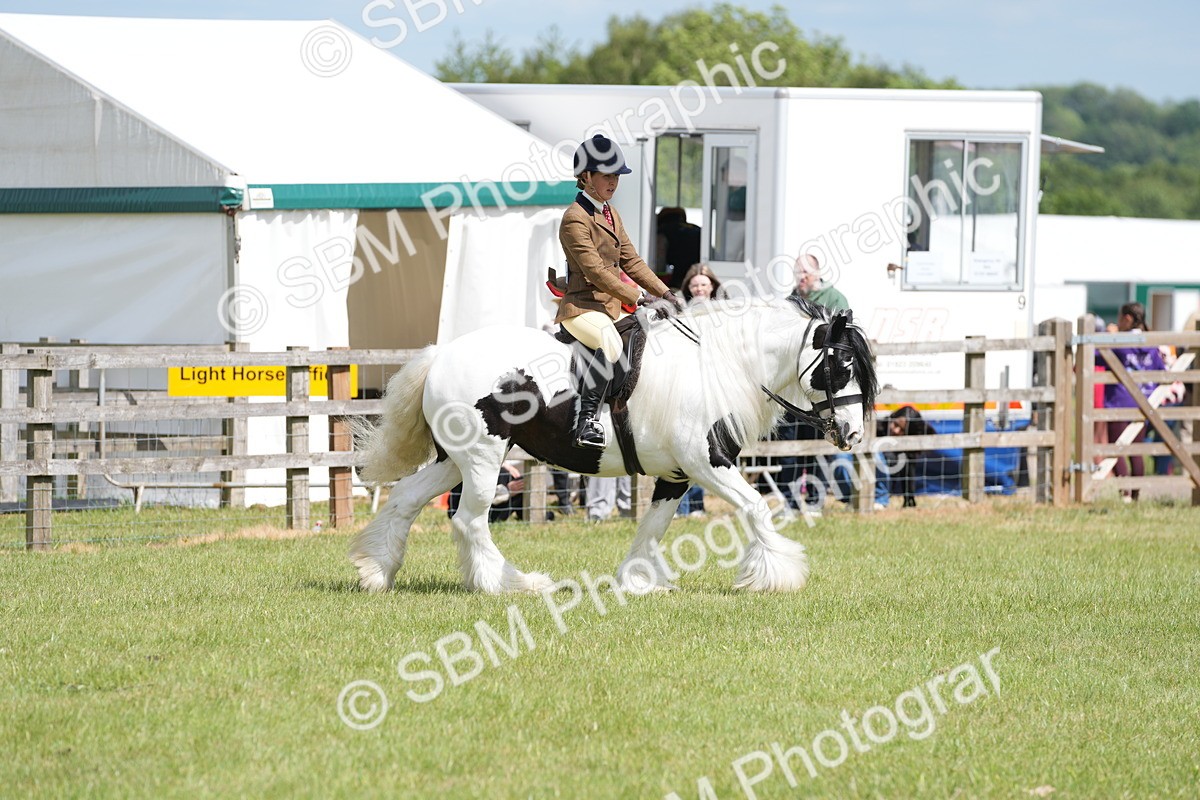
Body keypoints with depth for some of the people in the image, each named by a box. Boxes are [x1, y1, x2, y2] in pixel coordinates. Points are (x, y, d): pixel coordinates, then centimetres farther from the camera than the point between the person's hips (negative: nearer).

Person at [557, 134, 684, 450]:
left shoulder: (610, 213, 16)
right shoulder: (575, 218, -13)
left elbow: (630, 261, 17)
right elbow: (596, 271, -20)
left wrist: (664, 293, 5)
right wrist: (638, 300, -23)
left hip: (612, 307, 10)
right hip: (583, 306, -10)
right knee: (610, 344, -37)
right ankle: (587, 420, -36)